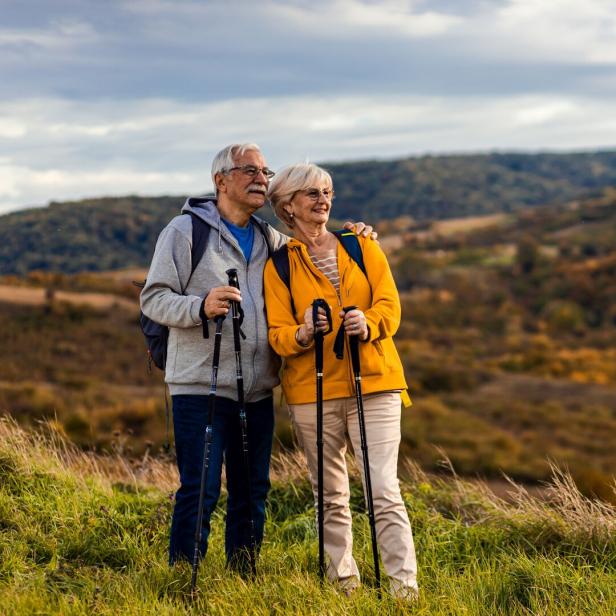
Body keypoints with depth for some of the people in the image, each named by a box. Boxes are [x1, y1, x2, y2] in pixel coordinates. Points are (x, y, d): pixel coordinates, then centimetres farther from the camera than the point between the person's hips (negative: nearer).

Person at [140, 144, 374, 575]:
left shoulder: (271, 239, 16)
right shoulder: (185, 231, -1)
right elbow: (153, 299, -6)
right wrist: (200, 307, -24)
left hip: (258, 389, 6)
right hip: (201, 385, -6)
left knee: (252, 492, 10)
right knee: (201, 490, -9)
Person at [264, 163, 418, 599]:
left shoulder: (363, 247, 11)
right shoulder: (279, 264, 7)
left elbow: (390, 304, 2)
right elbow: (278, 333, 1)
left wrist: (368, 324, -20)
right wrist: (303, 334, -22)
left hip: (373, 383, 0)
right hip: (312, 390, 0)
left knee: (384, 490, -9)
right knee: (331, 495, 7)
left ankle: (405, 584, -10)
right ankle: (343, 579, 17)